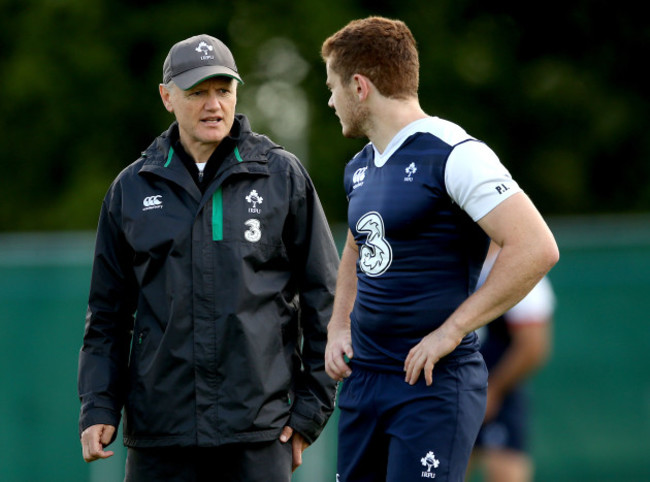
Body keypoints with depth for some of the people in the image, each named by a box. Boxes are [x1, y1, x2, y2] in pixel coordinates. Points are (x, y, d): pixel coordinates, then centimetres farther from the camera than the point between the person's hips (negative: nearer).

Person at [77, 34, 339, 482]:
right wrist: (98, 407, 2)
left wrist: (311, 408, 1)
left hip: (259, 432, -2)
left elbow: (324, 298, 6)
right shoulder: (132, 189, 10)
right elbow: (108, 314, 13)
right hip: (159, 429, 2)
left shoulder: (284, 176, 5)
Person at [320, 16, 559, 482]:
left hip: (434, 384, -8)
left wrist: (450, 331, -20)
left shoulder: (453, 156, -13)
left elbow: (537, 248, -21)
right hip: (361, 376, 8)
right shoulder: (360, 168, 14)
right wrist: (338, 326, 15)